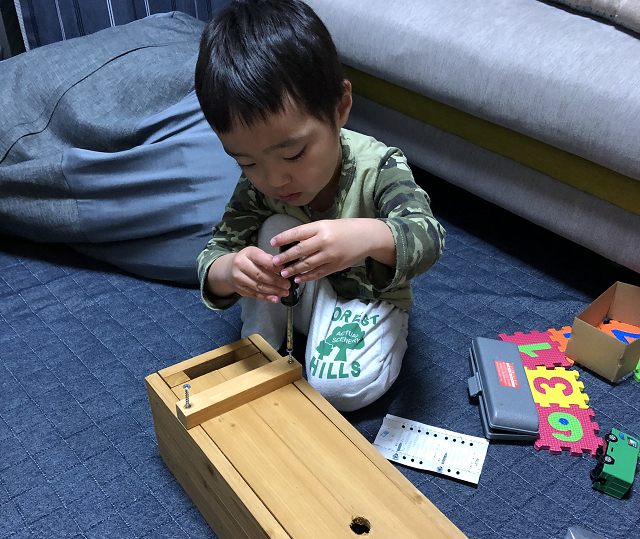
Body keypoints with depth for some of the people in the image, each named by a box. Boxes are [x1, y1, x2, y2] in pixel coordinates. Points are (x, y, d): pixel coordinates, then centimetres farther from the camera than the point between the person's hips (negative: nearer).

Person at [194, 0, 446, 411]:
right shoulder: (257, 184, -19)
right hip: (303, 297, 3)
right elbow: (214, 253, -18)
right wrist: (229, 272, -45)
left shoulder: (377, 167, -28)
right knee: (275, 230, -25)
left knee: (342, 387, -28)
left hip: (369, 299, -3)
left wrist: (368, 236, -64)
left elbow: (428, 237, -40)